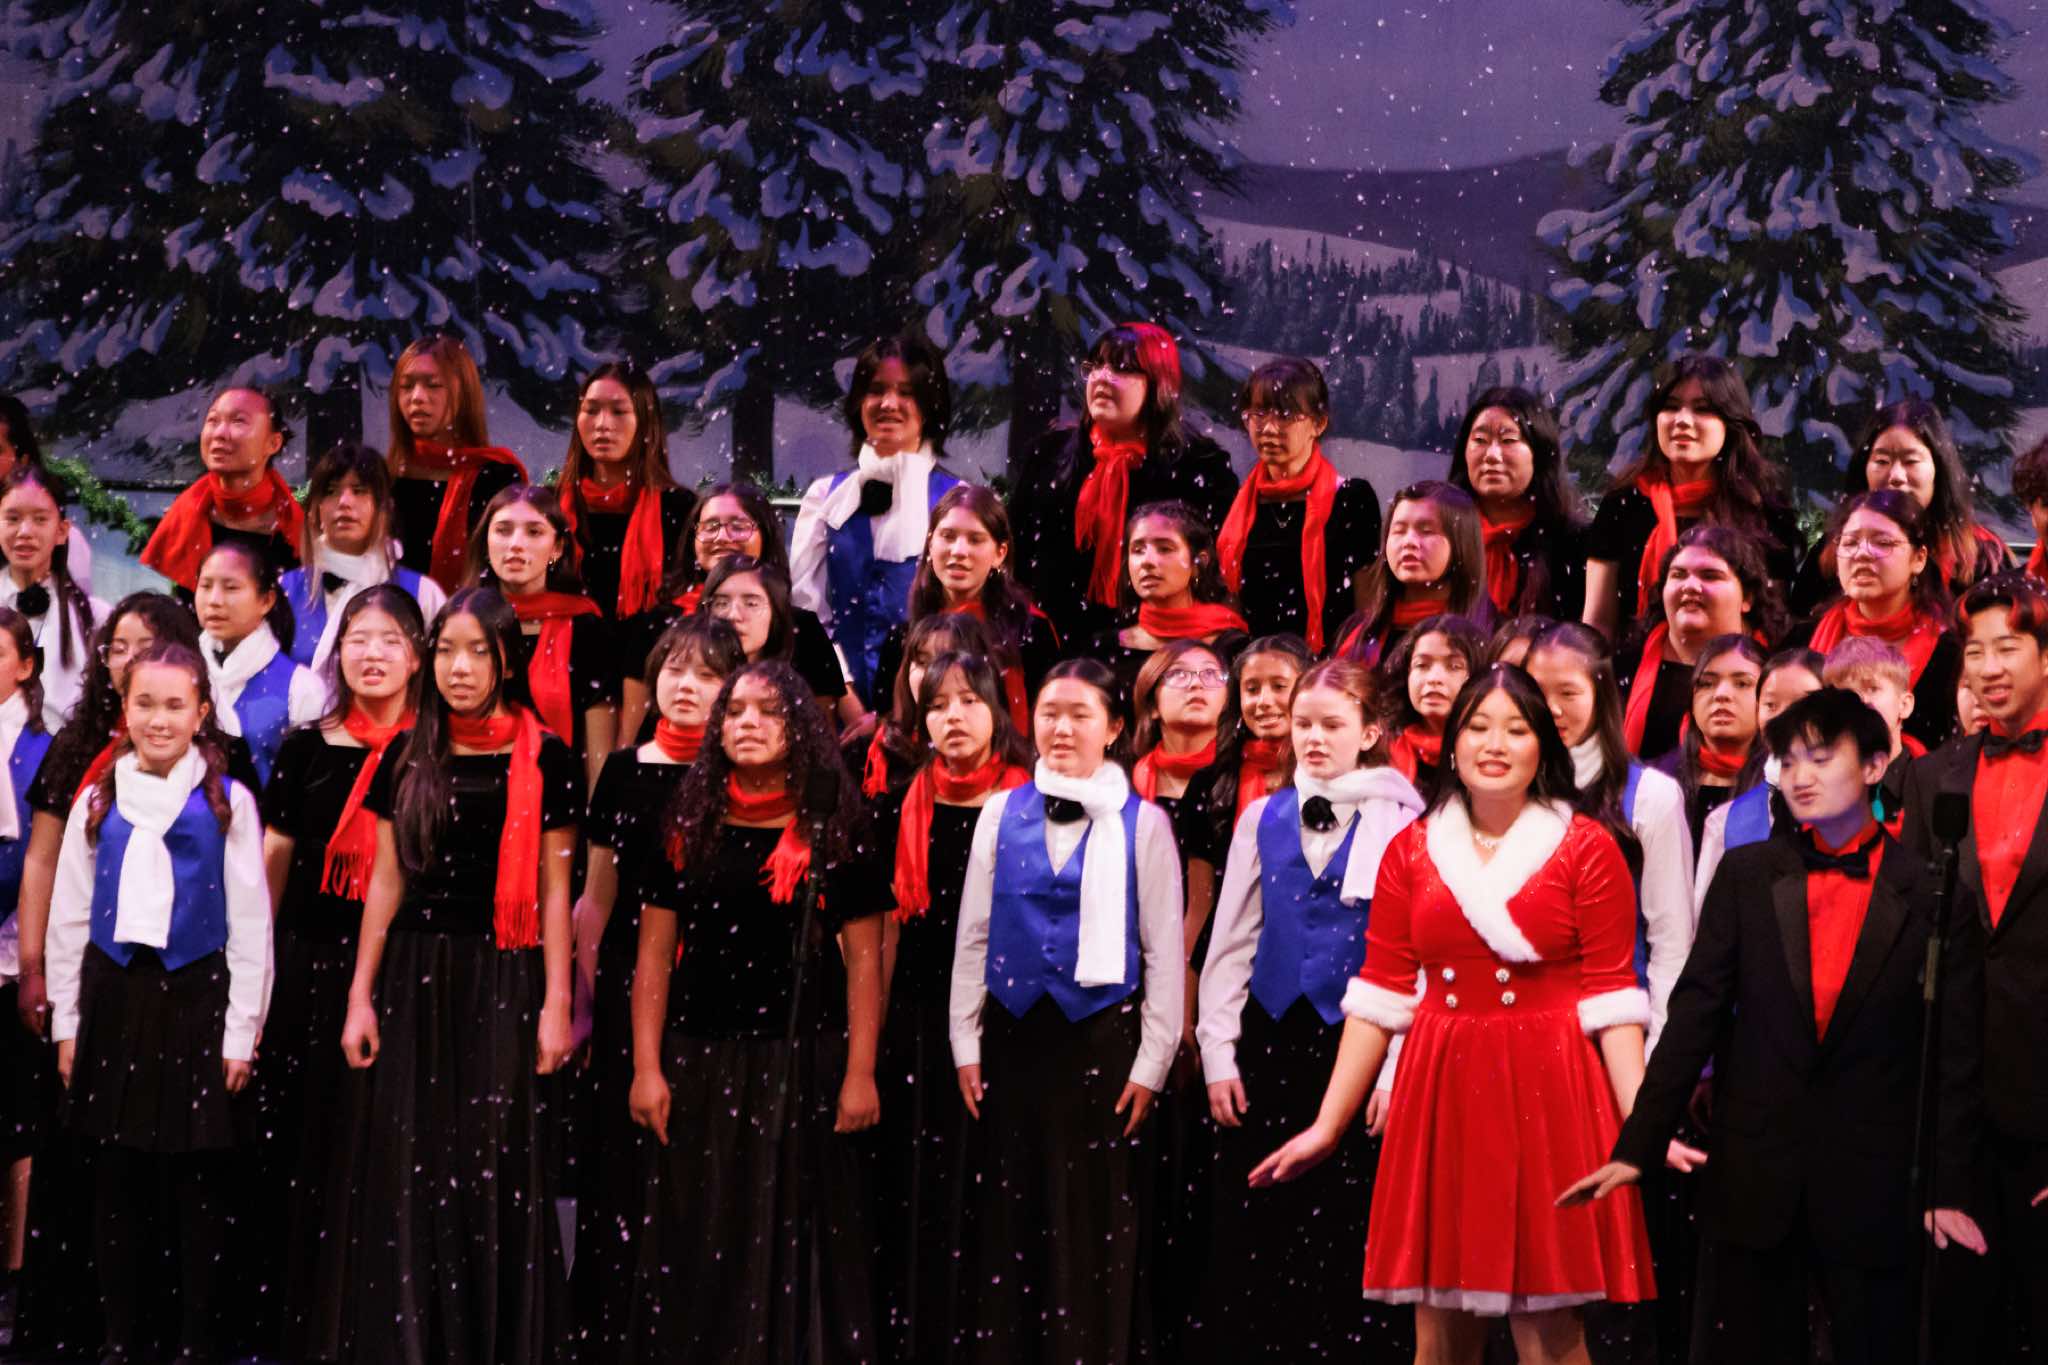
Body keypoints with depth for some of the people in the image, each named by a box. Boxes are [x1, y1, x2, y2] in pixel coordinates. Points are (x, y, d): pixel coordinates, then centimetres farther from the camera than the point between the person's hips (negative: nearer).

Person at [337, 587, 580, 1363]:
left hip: (505, 979, -3)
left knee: (500, 1174, -1)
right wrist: (360, 996, 3)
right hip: (414, 978, 3)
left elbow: (554, 889, -1)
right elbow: (385, 881, 8)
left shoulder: (545, 760, -2)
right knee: (409, 1171, 3)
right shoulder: (407, 757, 6)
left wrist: (557, 1004, -6)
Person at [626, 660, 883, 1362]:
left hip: (804, 1062, -2)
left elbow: (864, 960, -1)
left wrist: (860, 1073, -8)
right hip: (702, 1061, 2)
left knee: (795, 1232, 1)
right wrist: (646, 1067, -1)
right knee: (699, 1240, 6)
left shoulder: (834, 831, 1)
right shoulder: (689, 825, 6)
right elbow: (655, 954, 5)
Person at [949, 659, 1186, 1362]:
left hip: (1103, 1040, -2)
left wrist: (1151, 1062, -4)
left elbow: (1164, 951, 0)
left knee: (1094, 1219, 1)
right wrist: (966, 1043, 4)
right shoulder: (1002, 814, 5)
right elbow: (972, 935, 8)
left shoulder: (1143, 823, -1)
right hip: (1013, 1037, 2)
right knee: (1007, 1216, 5)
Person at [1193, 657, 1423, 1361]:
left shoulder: (1402, 823, -1)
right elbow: (1230, 943, 11)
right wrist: (1220, 1054, 5)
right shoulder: (1264, 820, 9)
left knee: (1345, 1238, -1)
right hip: (1271, 1041, 3)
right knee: (1247, 1236, 3)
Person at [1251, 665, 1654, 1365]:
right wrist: (1326, 1127, 4)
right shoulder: (1411, 851, 8)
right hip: (1442, 1095, 3)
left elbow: (1611, 996, -4)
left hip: (1547, 1096, -3)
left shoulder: (1587, 848, 0)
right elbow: (1380, 995, 8)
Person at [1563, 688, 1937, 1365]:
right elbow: (1695, 1012, 3)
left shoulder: (1925, 892, -1)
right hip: (1751, 1175, 2)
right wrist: (1639, 1146, -1)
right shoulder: (1746, 875, 5)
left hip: (1872, 1185, -2)